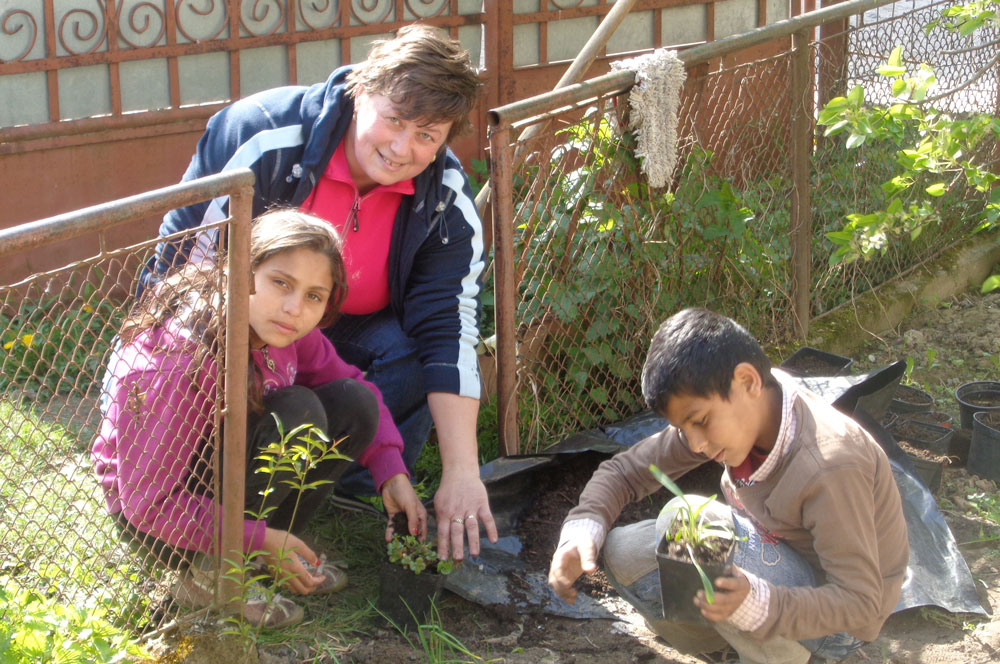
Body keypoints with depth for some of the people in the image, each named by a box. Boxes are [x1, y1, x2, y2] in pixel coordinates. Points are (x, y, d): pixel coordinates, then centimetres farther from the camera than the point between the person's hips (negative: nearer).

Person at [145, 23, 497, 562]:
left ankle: (352, 498, -9)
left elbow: (449, 334, -23)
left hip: (352, 336, 3)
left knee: (415, 354, -28)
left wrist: (461, 474, -31)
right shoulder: (266, 133, -27)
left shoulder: (446, 204, -17)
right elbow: (190, 273, -20)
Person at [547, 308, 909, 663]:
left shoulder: (828, 467, -33)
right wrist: (580, 531, -20)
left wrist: (757, 605, -47)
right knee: (623, 553, -9)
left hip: (838, 622, -8)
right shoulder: (713, 411, -10)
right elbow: (625, 470, 1)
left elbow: (861, 602, -31)